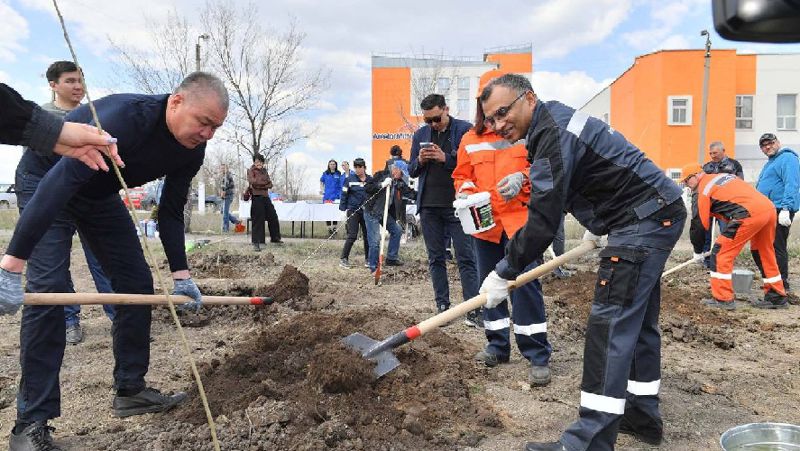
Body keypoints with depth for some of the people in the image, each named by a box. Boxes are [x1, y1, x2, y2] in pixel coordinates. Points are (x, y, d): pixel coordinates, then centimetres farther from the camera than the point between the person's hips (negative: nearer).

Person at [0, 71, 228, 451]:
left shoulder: (192, 152, -15)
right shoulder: (127, 117, -38)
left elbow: (171, 212, -3)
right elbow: (59, 182, -42)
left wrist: (180, 273, -7)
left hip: (101, 195, 7)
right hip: (49, 186, -7)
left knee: (137, 282, 2)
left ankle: (130, 390, 15)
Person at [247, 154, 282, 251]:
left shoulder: (264, 170, 16)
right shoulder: (251, 171, 1)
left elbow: (270, 184, 7)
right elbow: (253, 181, -18)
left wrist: (260, 185, -10)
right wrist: (265, 182, -5)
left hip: (266, 197, 6)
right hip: (257, 197, -6)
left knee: (273, 217, 10)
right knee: (258, 221, -6)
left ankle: (274, 238, 26)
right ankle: (256, 243, 0)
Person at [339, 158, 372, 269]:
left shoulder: (371, 180, 5)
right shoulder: (350, 179, -1)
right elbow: (344, 195, 1)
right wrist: (343, 209, -5)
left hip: (367, 211, 3)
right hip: (353, 211, -3)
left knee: (368, 235, 5)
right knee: (352, 236, -9)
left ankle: (368, 259, 18)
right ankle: (343, 258, 1)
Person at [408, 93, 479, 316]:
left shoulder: (465, 129, -2)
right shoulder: (420, 135, 12)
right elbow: (411, 171, 16)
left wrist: (445, 158, -17)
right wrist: (420, 161, -6)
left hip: (456, 204, -4)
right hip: (429, 205, 5)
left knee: (466, 258, -3)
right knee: (435, 258, 8)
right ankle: (442, 305, 17)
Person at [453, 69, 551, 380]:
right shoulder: (471, 139, 12)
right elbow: (461, 176, 18)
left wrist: (523, 177, -16)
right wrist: (466, 190, -4)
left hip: (520, 218, -4)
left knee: (525, 282, -10)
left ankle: (538, 356, 1)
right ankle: (498, 346, 27)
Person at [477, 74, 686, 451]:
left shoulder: (554, 134, -20)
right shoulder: (553, 124, 13)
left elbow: (543, 219, -24)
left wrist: (504, 273, -17)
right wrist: (596, 227, 39)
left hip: (645, 220, -11)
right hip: (656, 214, 11)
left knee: (611, 323, -12)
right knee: (638, 318, 16)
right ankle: (642, 415, 29)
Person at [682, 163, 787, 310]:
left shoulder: (704, 190, 2)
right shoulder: (724, 176, 26)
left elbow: (701, 224, 5)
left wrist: (697, 251, 17)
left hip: (750, 214, -9)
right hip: (769, 208, 9)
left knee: (721, 253, 0)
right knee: (765, 253, 23)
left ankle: (723, 299, 1)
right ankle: (777, 297, 32)